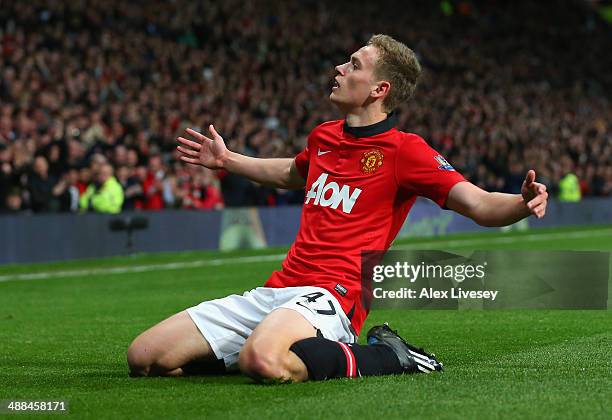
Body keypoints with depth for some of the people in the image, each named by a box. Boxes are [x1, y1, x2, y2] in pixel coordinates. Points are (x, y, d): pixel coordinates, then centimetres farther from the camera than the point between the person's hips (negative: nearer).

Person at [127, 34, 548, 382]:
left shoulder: (403, 149, -5)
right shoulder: (323, 137, 17)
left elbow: (478, 205, -13)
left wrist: (523, 204, -33)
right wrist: (226, 159, 45)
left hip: (331, 294, -7)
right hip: (275, 290, 7)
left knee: (262, 361, -42)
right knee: (144, 357, -4)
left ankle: (388, 356, -13)